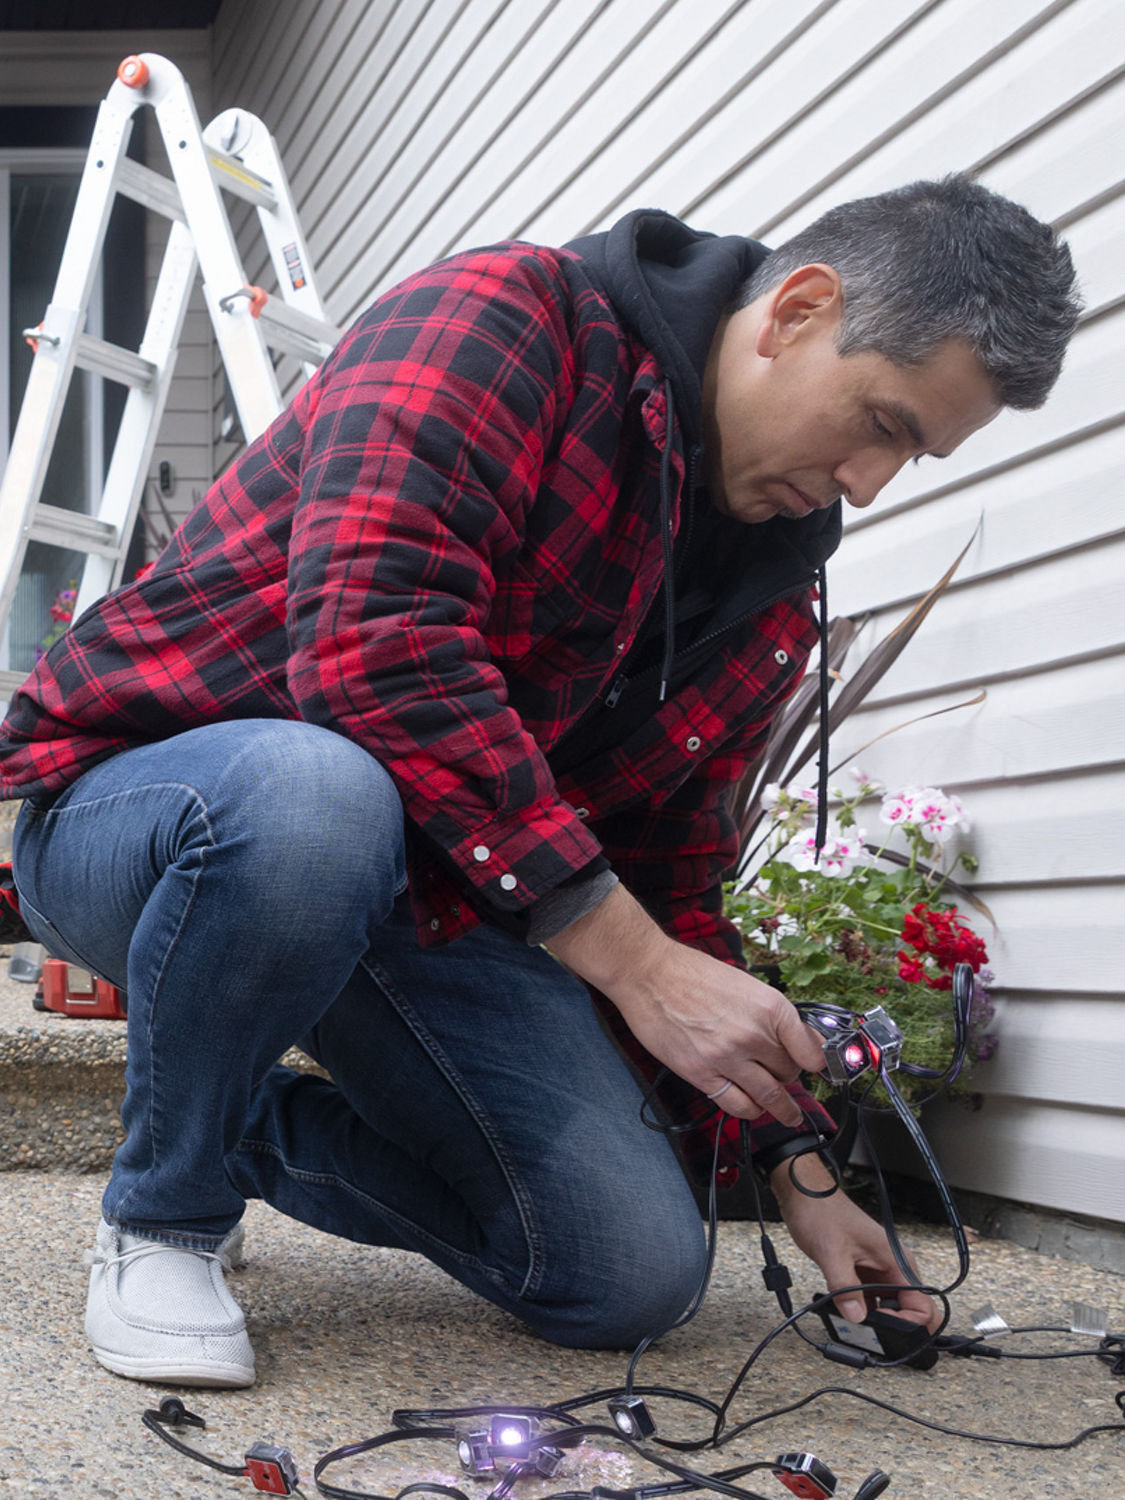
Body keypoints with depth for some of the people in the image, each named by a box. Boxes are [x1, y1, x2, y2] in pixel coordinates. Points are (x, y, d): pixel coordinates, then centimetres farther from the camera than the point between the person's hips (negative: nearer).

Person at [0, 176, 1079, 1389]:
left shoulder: (770, 605, 7)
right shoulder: (505, 320, -17)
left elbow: (673, 880, 13)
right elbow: (374, 644, -32)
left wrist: (795, 1166, 9)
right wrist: (635, 962, -31)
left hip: (418, 901, 7)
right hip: (124, 813, -6)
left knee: (636, 1275, -7)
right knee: (320, 794, -42)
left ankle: (244, 1135, 17)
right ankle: (162, 1216, -12)